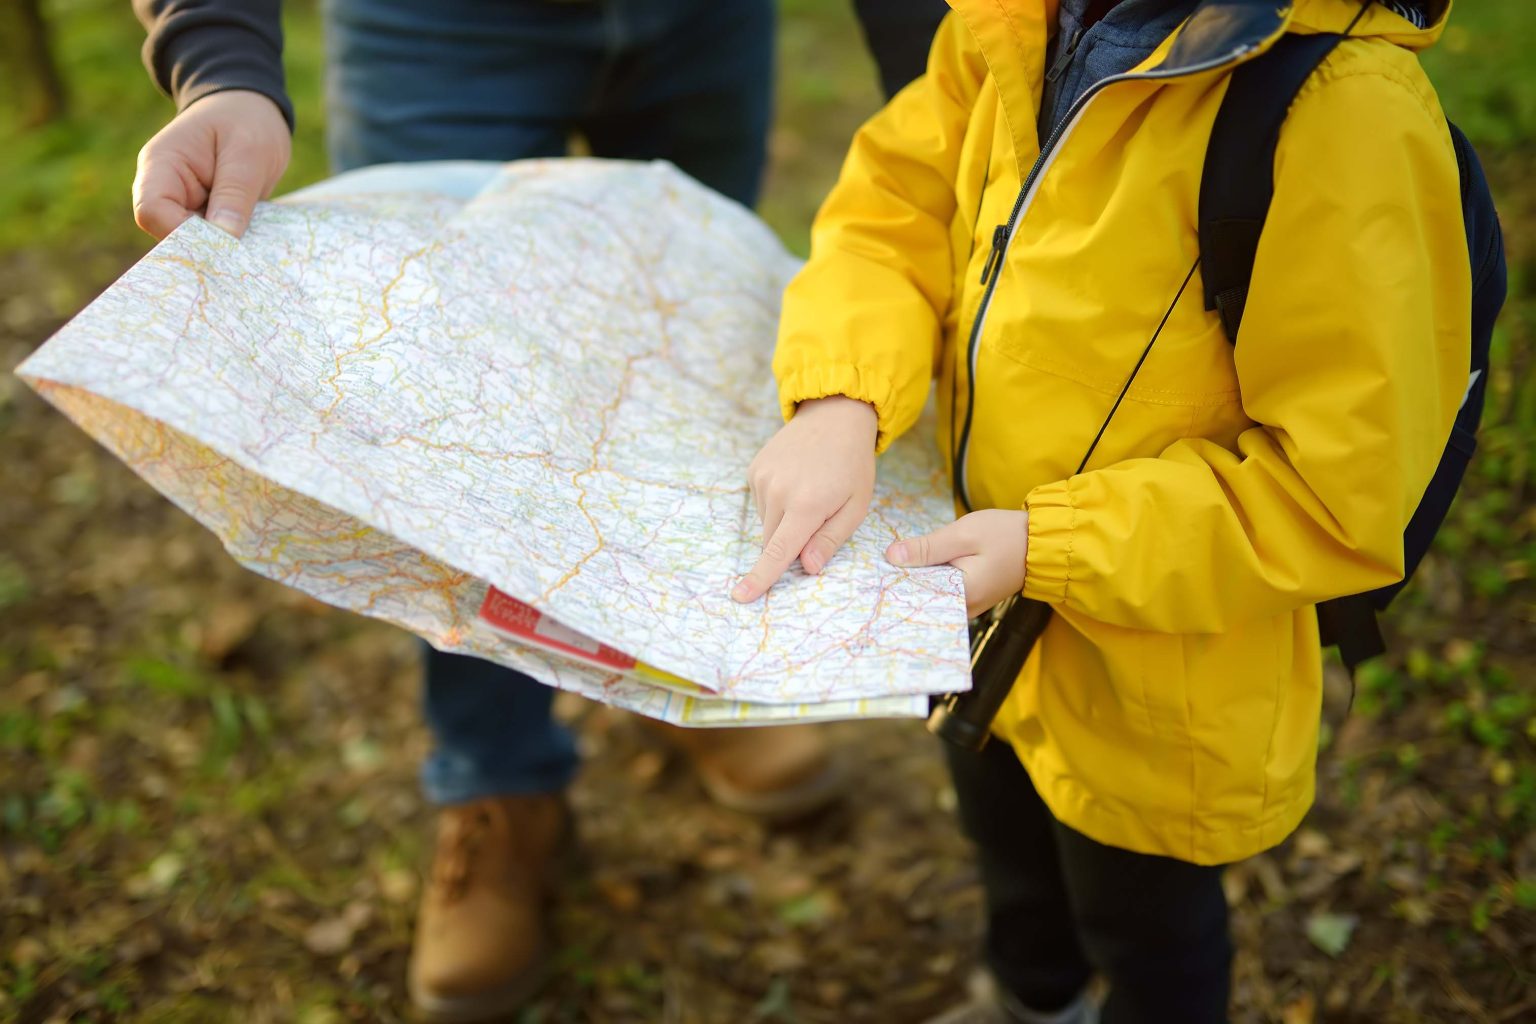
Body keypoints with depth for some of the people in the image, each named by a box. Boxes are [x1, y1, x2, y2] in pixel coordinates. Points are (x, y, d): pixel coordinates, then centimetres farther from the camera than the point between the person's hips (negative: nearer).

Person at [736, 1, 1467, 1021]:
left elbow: (1348, 489, -30)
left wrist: (1050, 550, -28)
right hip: (991, 604, 7)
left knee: (1145, 930, 25)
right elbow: (898, 198, -5)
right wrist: (839, 401, -23)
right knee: (1005, 833, 36)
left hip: (1154, 680, -7)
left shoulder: (1346, 113, -35)